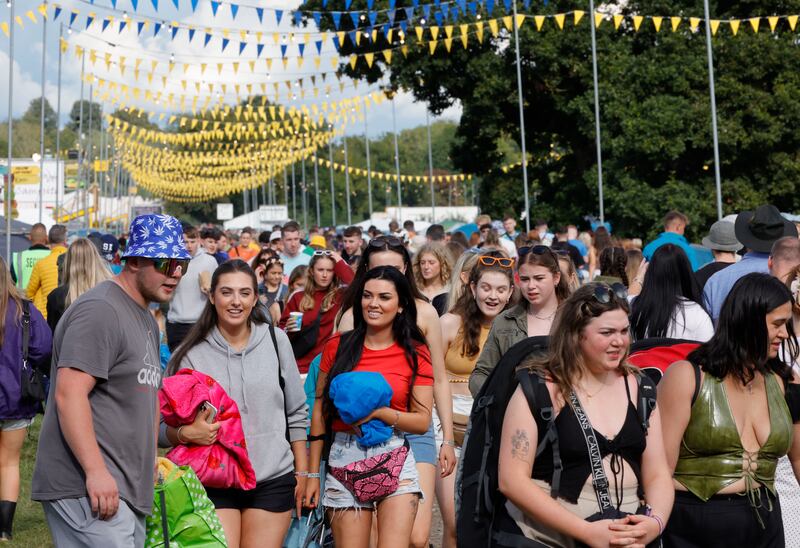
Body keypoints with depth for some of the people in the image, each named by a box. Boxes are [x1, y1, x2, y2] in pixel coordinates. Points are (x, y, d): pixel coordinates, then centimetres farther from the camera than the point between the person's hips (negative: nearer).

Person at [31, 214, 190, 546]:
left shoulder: (147, 320, 22)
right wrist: (96, 471, -25)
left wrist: (150, 464, 23)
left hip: (128, 491, 10)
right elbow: (68, 394, -20)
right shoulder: (100, 310, -11)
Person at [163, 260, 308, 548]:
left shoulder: (276, 341, 3)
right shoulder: (190, 354, -2)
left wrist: (301, 472, 10)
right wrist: (186, 433, -21)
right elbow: (163, 425, 0)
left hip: (274, 480, 1)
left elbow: (296, 413, 10)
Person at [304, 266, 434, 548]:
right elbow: (319, 411, 8)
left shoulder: (416, 354, 1)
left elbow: (422, 420, -1)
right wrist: (312, 474, 7)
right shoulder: (338, 346, 4)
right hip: (344, 460, 1)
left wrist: (379, 412, -17)